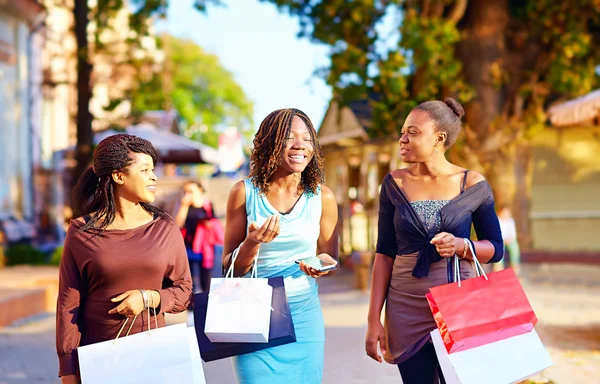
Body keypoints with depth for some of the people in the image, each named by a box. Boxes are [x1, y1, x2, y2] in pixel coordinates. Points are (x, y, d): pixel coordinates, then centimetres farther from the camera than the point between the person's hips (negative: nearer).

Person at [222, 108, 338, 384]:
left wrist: (322, 264, -12)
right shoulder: (245, 193, -4)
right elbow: (229, 267, 1)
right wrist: (252, 244, -20)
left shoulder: (322, 197, 0)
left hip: (304, 316, 2)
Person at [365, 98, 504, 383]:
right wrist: (374, 319, -3)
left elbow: (495, 249, 4)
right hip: (406, 310, 1)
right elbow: (385, 253, 2)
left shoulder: (473, 185, -2)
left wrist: (460, 246, -17)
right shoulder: (394, 184, 2)